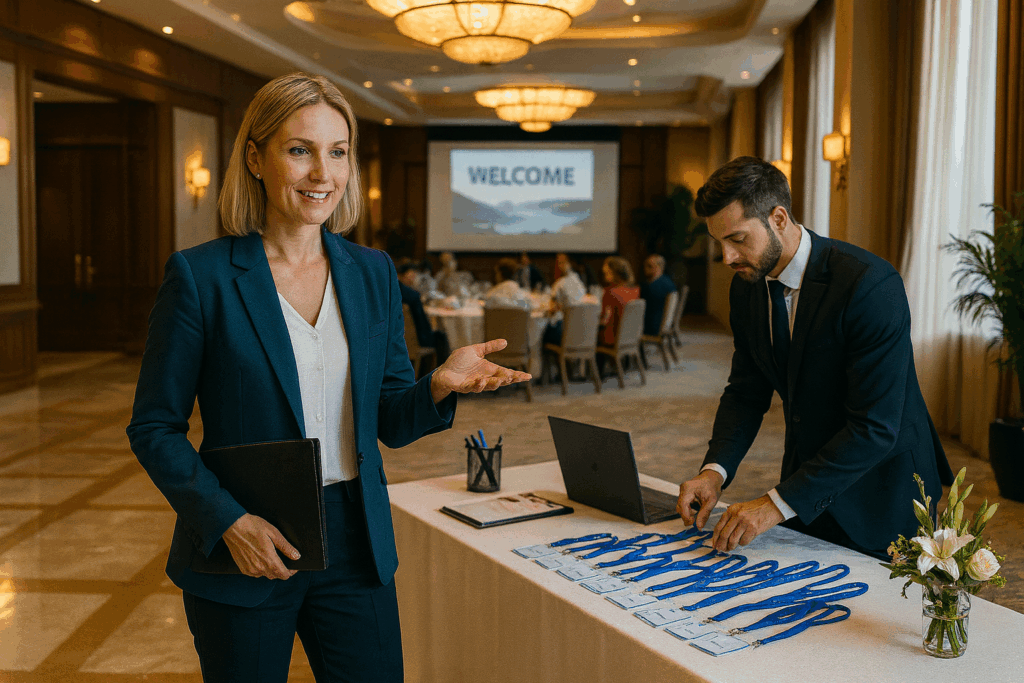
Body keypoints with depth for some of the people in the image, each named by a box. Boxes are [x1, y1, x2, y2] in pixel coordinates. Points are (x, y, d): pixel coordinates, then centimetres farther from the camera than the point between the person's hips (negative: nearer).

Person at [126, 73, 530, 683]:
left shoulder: (373, 273, 3)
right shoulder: (200, 275, -8)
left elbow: (391, 422, 6)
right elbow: (154, 428, -5)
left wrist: (440, 386, -15)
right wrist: (229, 519, -17)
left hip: (355, 548, 3)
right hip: (243, 559, -3)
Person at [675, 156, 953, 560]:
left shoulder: (870, 284, -28)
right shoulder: (747, 285, -4)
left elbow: (875, 428, -30)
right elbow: (746, 392, 3)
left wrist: (778, 504, -32)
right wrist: (715, 470, -15)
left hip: (879, 489, -6)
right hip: (805, 474, 6)